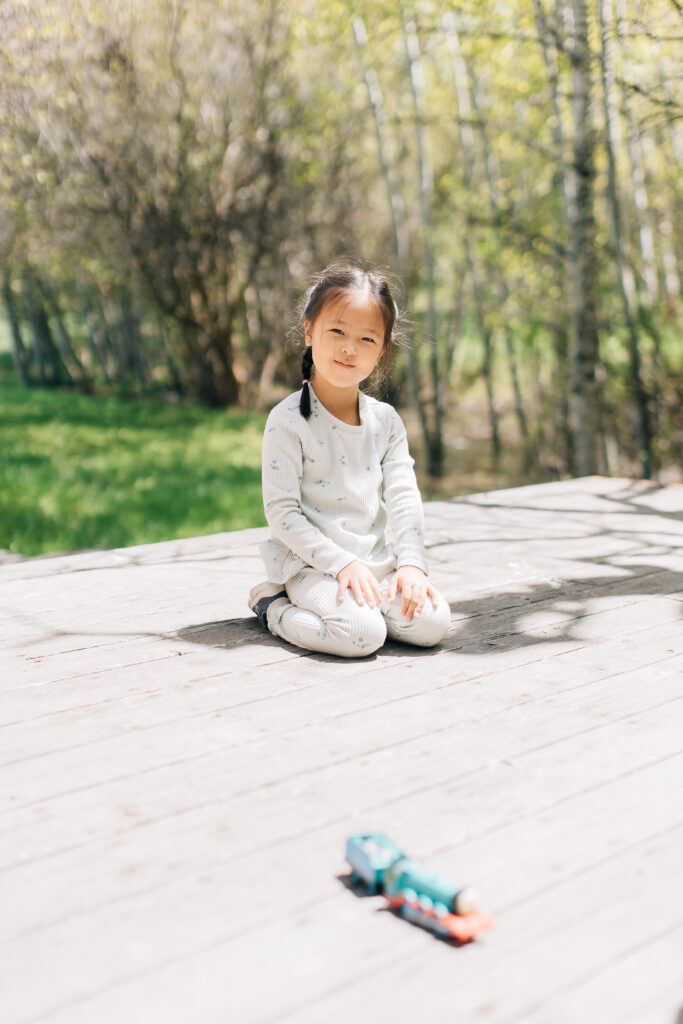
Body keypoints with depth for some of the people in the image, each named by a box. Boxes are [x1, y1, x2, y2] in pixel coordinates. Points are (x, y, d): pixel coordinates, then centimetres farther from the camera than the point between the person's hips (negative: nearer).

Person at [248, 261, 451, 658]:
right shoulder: (288, 421, -10)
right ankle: (274, 607, -2)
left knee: (432, 622, -16)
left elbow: (404, 497, 2)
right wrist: (342, 563, -20)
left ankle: (352, 605, 8)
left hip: (377, 562, 5)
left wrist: (411, 563, -13)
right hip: (312, 564, -5)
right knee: (362, 633, -28)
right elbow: (282, 512, -13)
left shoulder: (386, 420, 6)